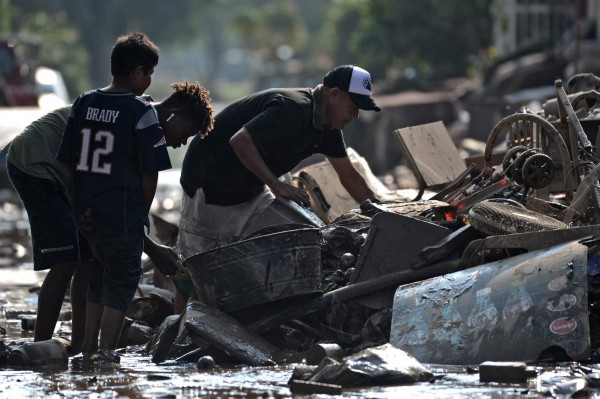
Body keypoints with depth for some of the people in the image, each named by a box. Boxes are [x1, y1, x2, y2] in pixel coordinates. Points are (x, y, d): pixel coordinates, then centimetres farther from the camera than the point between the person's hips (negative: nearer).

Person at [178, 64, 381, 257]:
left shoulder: (328, 127, 3)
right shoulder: (294, 109, -28)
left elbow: (348, 175, 13)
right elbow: (240, 141, -37)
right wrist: (276, 185, -35)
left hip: (252, 188, 10)